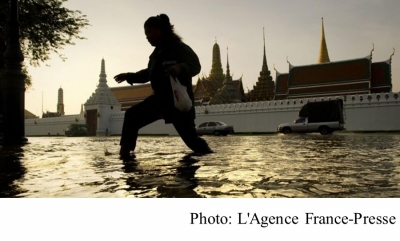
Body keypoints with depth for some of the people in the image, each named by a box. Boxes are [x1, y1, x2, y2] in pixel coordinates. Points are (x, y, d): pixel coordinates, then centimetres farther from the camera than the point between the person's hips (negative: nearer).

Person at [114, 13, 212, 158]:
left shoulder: (180, 48, -11)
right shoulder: (156, 54, 12)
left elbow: (196, 66, -22)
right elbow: (148, 74, 25)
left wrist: (181, 68, -41)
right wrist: (129, 76, 18)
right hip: (159, 98, 8)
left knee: (188, 135, -10)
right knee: (132, 115, 5)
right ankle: (125, 152, 10)